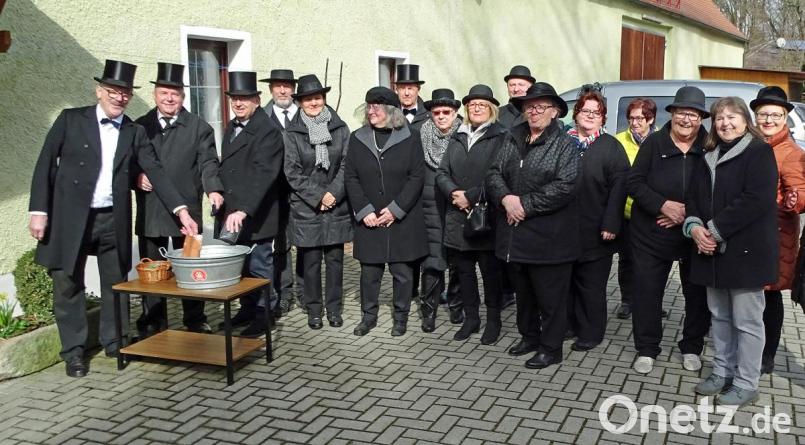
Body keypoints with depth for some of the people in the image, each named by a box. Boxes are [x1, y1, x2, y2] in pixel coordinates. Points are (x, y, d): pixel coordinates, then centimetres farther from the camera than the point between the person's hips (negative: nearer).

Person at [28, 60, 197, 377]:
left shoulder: (135, 132, 6)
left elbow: (156, 172, -1)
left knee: (116, 282, 11)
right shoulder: (71, 120, 0)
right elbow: (45, 165, -1)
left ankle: (115, 341, 28)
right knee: (68, 285, 5)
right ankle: (74, 351, 18)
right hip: (70, 217, -2)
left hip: (113, 220, 2)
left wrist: (182, 210, -12)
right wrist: (39, 210, -8)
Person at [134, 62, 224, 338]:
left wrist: (213, 189, -21)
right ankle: (152, 324, 19)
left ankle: (196, 322, 20)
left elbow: (208, 162, -4)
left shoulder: (199, 127, 3)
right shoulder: (140, 126, 10)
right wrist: (137, 178, -5)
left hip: (186, 210, -2)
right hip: (150, 211, 2)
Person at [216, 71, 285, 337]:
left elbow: (262, 175, -26)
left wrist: (243, 210, -34)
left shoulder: (267, 131, -15)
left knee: (259, 265, 0)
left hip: (254, 215, -8)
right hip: (230, 213, 8)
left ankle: (265, 314, 14)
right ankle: (247, 308, 28)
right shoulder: (231, 127, 13)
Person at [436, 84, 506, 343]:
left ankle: (493, 320, 16)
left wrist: (471, 196, -15)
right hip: (458, 219, 6)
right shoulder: (457, 139, 15)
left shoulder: (500, 138, -4)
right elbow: (442, 173, 10)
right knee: (463, 270, 12)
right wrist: (453, 192, -10)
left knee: (491, 271, 3)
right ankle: (470, 317, 24)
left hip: (487, 218, -5)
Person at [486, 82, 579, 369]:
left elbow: (564, 187, -17)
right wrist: (506, 199, -15)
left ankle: (551, 348, 18)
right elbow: (494, 173, 5)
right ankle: (529, 337, 36)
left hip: (548, 236, -6)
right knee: (523, 292, 19)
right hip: (515, 235, 6)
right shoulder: (512, 139, 10)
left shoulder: (564, 145, -7)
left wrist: (525, 205, -18)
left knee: (550, 296, 4)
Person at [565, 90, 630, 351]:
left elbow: (619, 187, -7)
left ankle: (590, 333, 16)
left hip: (594, 230, -3)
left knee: (591, 283, 4)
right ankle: (568, 325, 25)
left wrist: (610, 224, -15)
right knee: (565, 280, 11)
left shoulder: (611, 147, 0)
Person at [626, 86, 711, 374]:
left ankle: (692, 348, 28)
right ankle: (646, 350, 19)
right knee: (647, 291, 4)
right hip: (651, 234, 0)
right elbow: (633, 183, -6)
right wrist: (664, 205, -18)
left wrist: (690, 214, -16)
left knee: (697, 294, 9)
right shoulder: (653, 143, -2)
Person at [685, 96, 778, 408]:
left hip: (746, 251, -7)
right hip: (713, 251, 7)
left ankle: (746, 384, 9)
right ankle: (722, 374, 27)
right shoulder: (710, 157, 16)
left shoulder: (759, 152, -7)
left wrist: (715, 229, -18)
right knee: (720, 316, 15)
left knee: (747, 321, -1)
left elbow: (756, 199, -18)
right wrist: (694, 227, -6)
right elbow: (694, 196, 14)